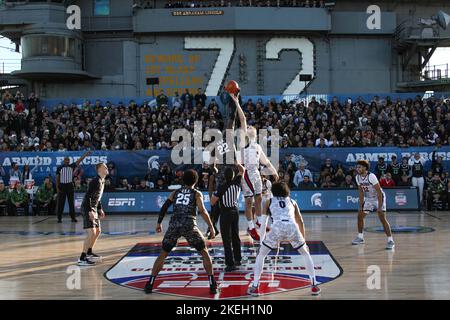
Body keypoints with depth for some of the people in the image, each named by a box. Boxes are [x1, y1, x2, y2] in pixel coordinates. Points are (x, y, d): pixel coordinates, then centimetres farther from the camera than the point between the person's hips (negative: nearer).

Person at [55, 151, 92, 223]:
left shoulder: (72, 166, 3)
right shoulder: (59, 168, 0)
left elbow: (79, 161, -7)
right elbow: (57, 178, 2)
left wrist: (85, 155, -18)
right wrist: (57, 188, -3)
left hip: (70, 186, 1)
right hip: (62, 186, -1)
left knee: (71, 203, 5)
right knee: (60, 203, 1)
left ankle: (73, 217, 11)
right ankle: (59, 218, 7)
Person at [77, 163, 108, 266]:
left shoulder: (102, 181, 12)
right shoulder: (95, 181, -18)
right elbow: (87, 197, -23)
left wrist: (100, 209, 20)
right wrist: (90, 211, -29)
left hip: (94, 209, 10)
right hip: (88, 209, -10)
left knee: (98, 231, 18)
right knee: (91, 233, -15)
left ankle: (89, 253, 34)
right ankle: (82, 258, -13)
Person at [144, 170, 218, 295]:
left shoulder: (175, 192, 21)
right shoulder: (197, 194, 11)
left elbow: (164, 207, 18)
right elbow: (202, 211, -2)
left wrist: (159, 223, 29)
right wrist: (211, 227, -1)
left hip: (174, 224, 3)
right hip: (189, 225, -2)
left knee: (163, 254, 17)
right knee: (204, 252, 12)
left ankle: (150, 284, 13)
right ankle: (212, 285, 5)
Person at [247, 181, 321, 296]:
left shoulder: (269, 202, 25)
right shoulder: (292, 202, 29)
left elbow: (263, 223, 23)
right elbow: (301, 222, 33)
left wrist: (261, 240, 29)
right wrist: (304, 241, 42)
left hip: (277, 228, -1)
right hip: (292, 228, 2)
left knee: (261, 255, 20)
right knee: (306, 254, 25)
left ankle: (255, 287, 15)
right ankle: (314, 286, 22)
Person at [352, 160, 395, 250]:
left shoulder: (371, 176, -28)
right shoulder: (358, 177, -6)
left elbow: (379, 192, -26)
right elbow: (361, 192, 5)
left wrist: (379, 206, -28)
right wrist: (361, 206, 3)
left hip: (379, 197, -7)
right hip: (368, 199, 7)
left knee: (382, 218, -17)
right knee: (360, 216, 5)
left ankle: (390, 240, -14)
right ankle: (360, 237, 21)